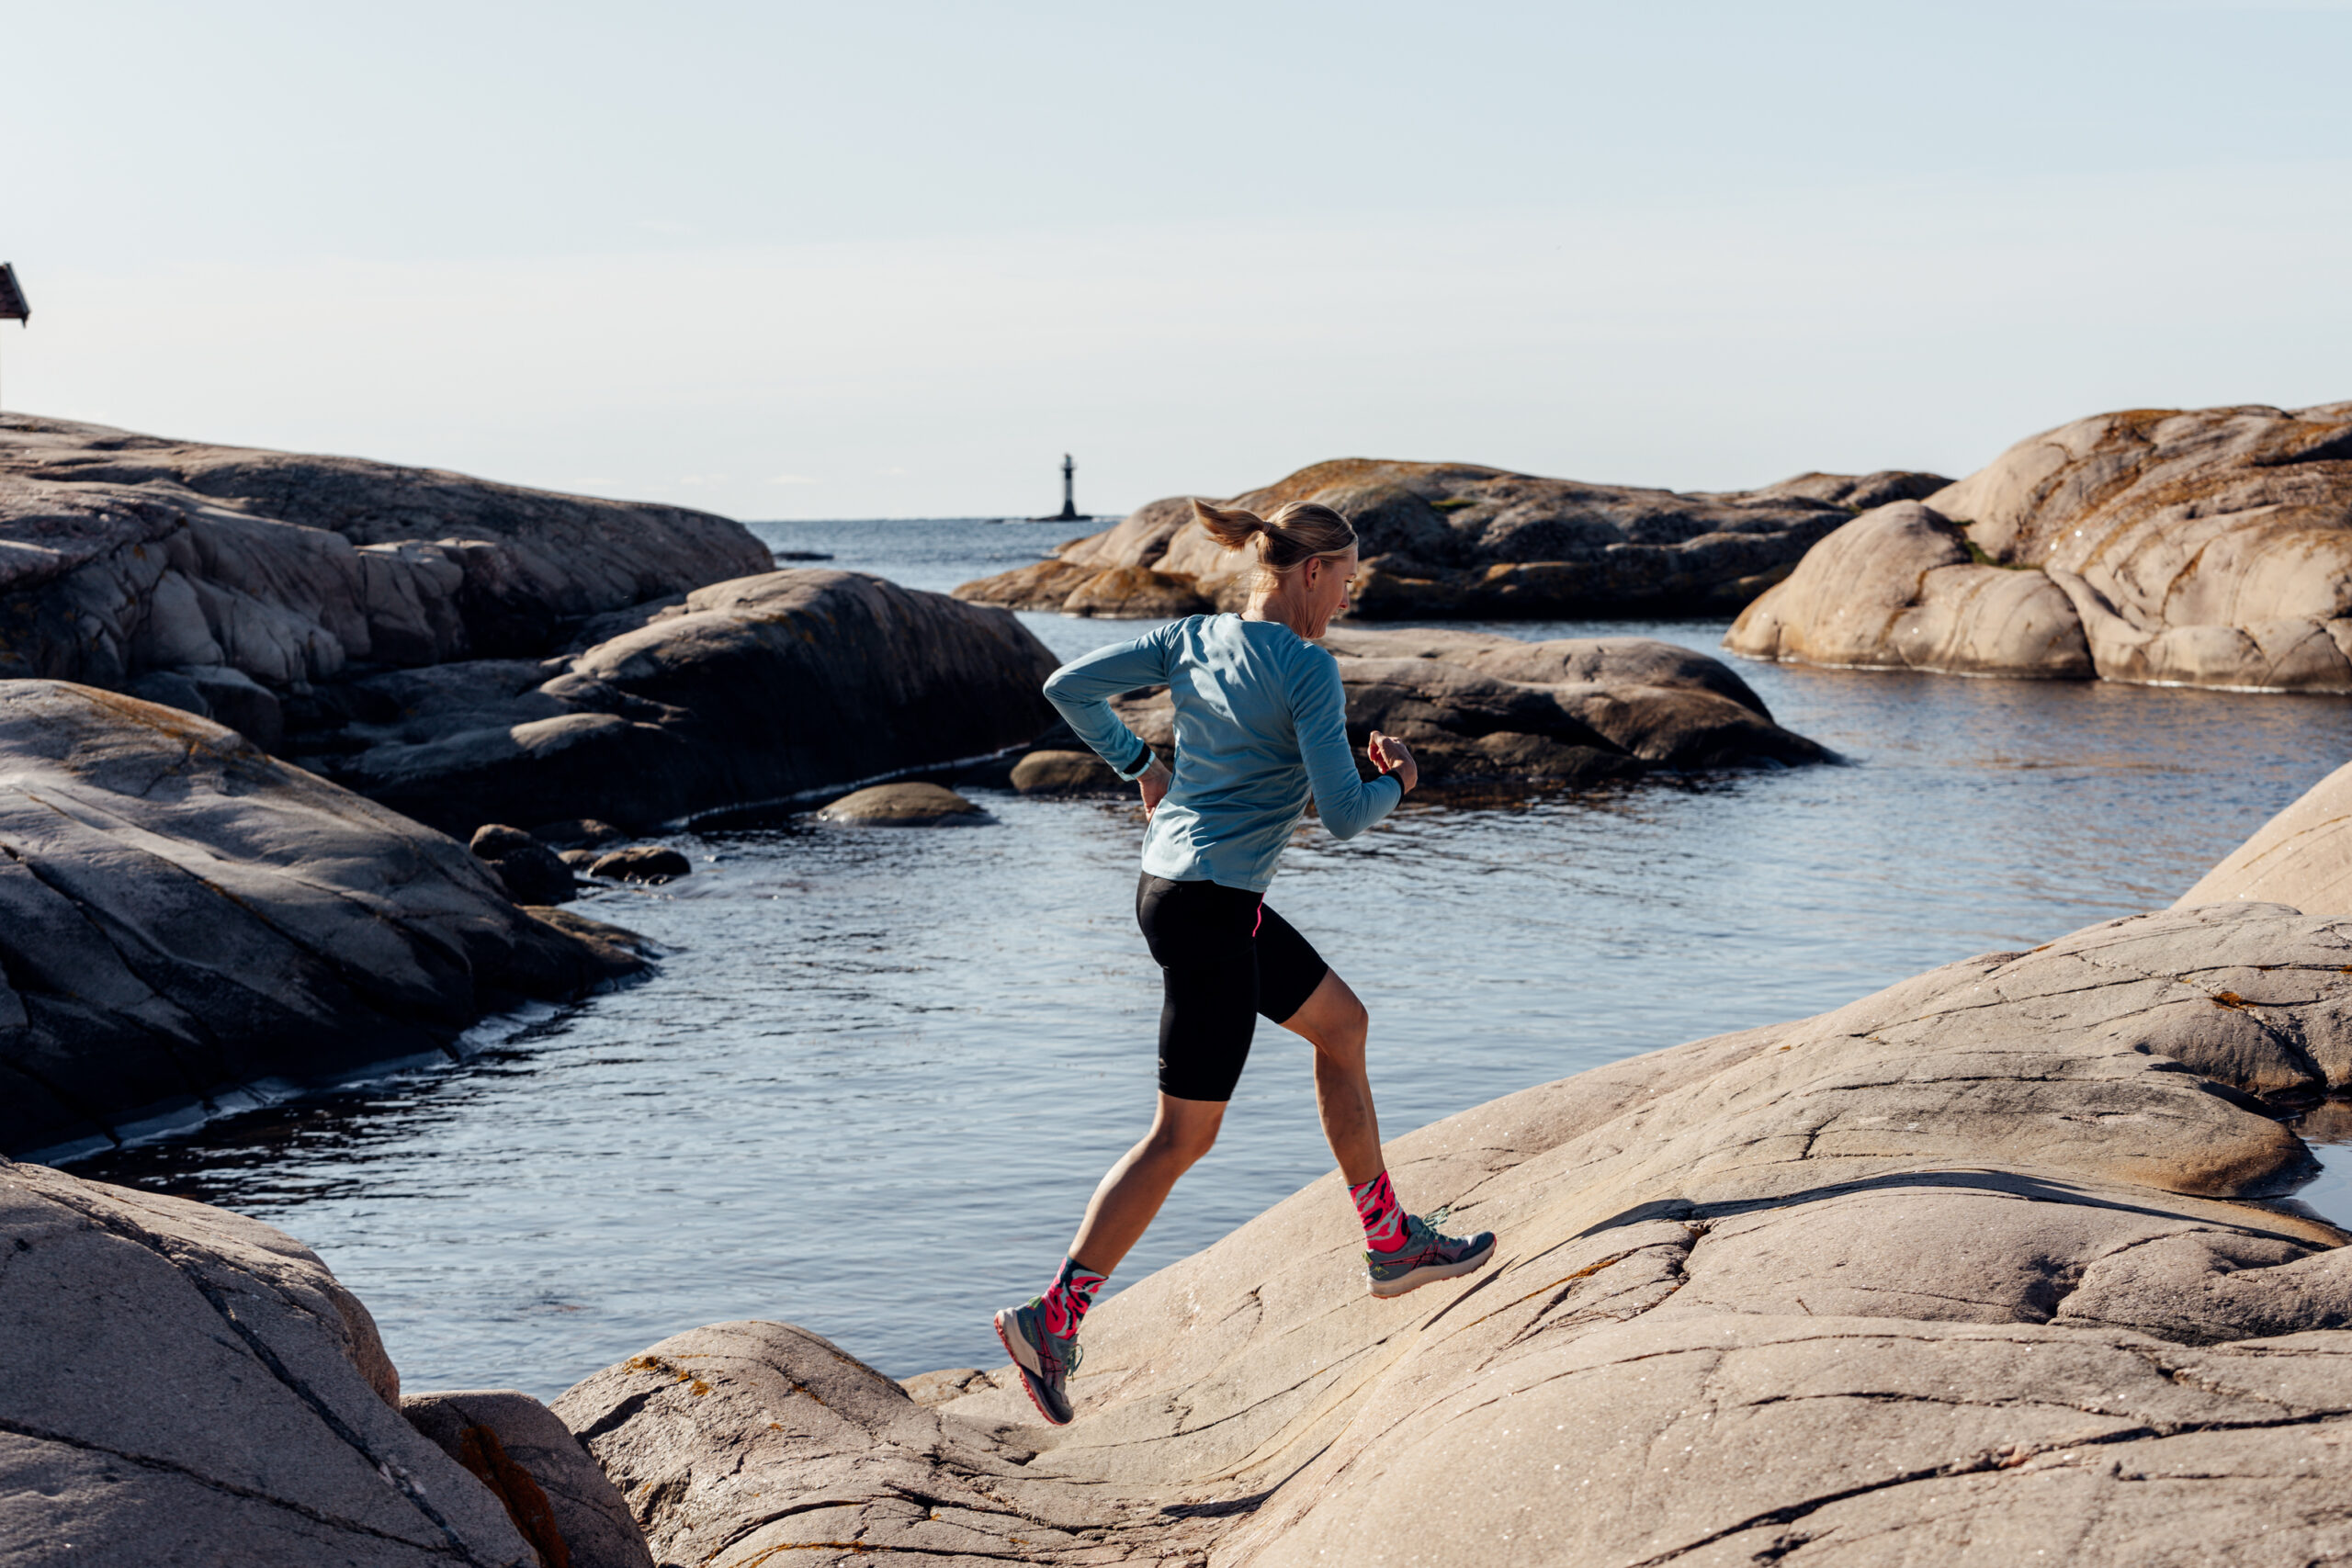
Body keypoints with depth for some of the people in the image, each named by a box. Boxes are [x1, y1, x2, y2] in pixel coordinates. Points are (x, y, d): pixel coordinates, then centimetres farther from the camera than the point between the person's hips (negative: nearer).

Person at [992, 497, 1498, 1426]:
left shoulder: (1193, 640, 6)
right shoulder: (1308, 669, -15)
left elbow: (1070, 688, 8)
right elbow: (1343, 816, -17)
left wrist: (1140, 767, 17)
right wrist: (1395, 782, 4)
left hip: (1173, 886, 9)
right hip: (1209, 908, -9)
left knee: (1341, 1023, 21)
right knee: (1184, 1134, -2)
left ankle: (1390, 1243, 30)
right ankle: (1052, 1316, -2)